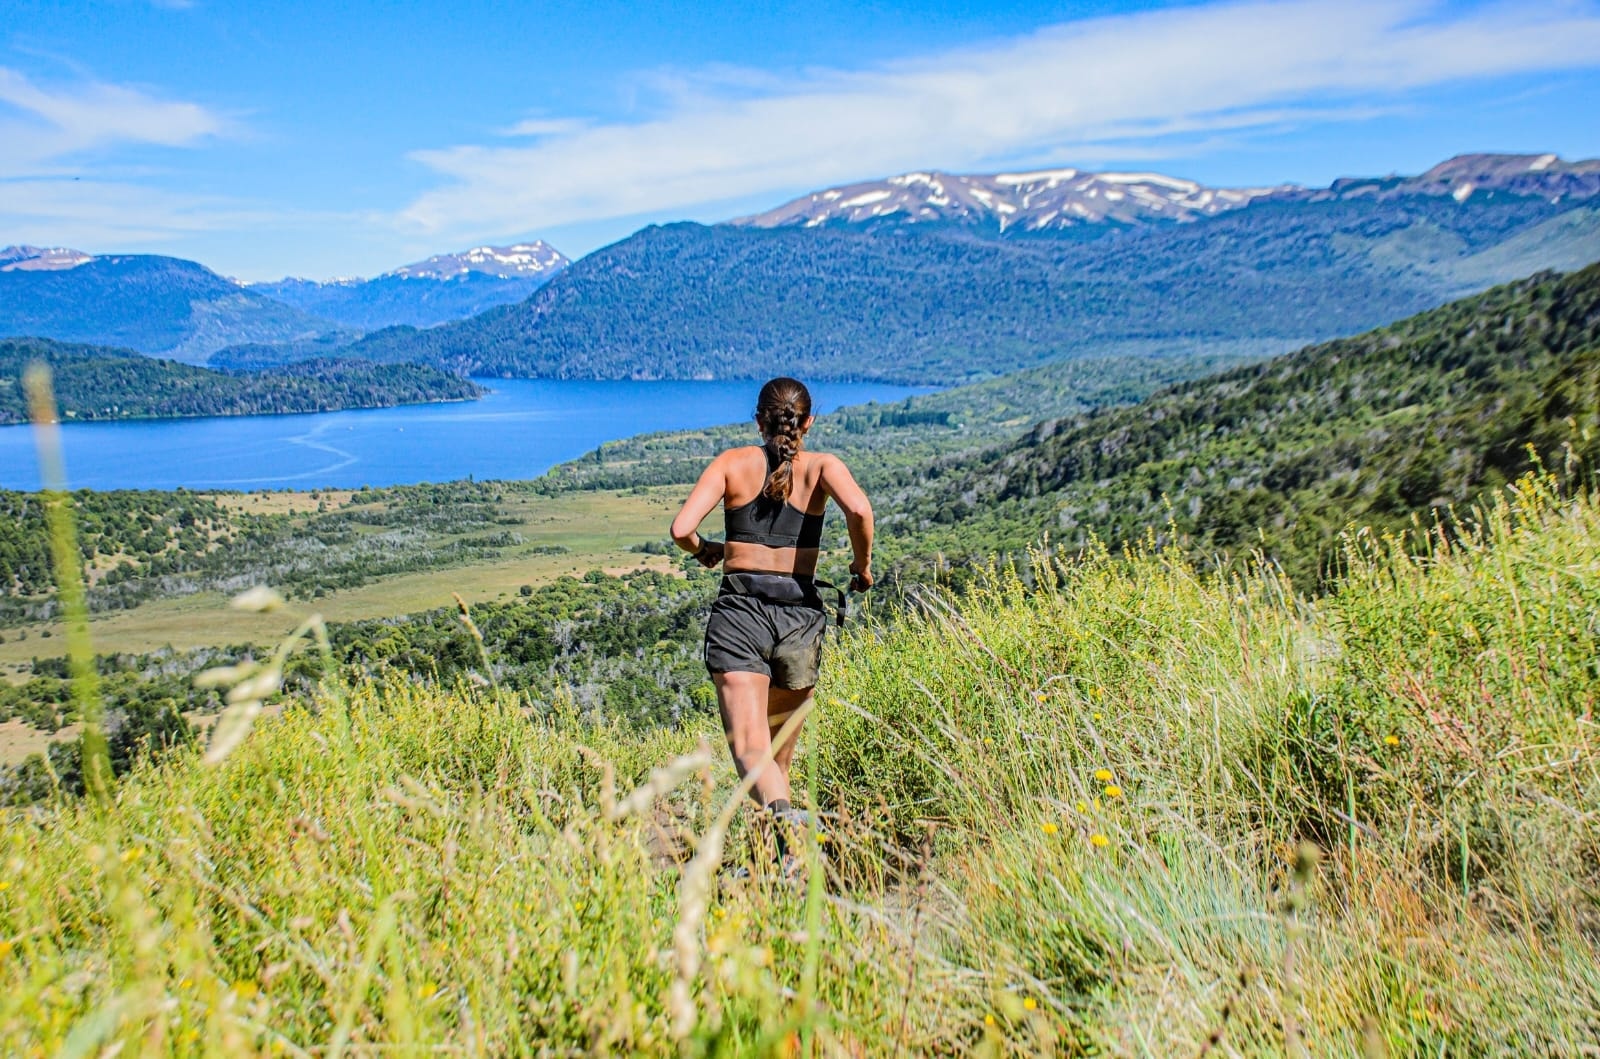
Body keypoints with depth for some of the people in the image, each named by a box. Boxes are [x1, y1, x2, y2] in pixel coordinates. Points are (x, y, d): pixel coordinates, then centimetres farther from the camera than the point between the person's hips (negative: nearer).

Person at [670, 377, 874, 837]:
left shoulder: (733, 462, 6)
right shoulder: (822, 467, 6)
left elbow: (681, 529, -5)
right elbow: (859, 510, -16)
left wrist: (704, 550, 17)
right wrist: (862, 564, 2)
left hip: (739, 612, -1)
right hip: (800, 616, 2)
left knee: (750, 748, -10)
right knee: (780, 753, 20)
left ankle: (784, 816, -38)